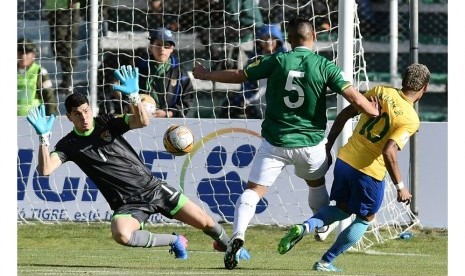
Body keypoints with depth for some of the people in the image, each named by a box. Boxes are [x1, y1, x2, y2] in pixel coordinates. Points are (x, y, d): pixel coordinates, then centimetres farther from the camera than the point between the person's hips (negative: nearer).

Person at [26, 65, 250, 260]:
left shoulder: (107, 123, -1)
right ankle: (174, 242, -9)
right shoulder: (69, 145, -3)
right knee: (120, 234, -36)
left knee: (206, 223, 0)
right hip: (127, 204, -1)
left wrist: (133, 96, -34)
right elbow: (45, 170, -16)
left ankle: (228, 246, 35)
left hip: (153, 187, 1)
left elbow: (142, 121, -17)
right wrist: (44, 137, -28)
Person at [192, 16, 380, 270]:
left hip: (275, 142, -1)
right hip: (311, 142, 1)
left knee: (254, 190, -2)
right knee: (316, 182, 30)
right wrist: (376, 112, 9)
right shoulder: (325, 66, -6)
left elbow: (239, 76, 4)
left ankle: (238, 234, -24)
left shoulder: (277, 61, -5)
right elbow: (356, 99, -10)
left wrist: (206, 75, 19)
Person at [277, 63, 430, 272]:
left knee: (342, 209, 26)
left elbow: (345, 114, 4)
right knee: (365, 219, 19)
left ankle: (304, 227, -1)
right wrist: (400, 187, -17)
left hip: (344, 160, 6)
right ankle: (326, 262, 17)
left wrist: (329, 145, 14)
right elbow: (389, 152, -26)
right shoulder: (411, 120, -15)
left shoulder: (380, 91, 1)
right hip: (369, 173, -5)